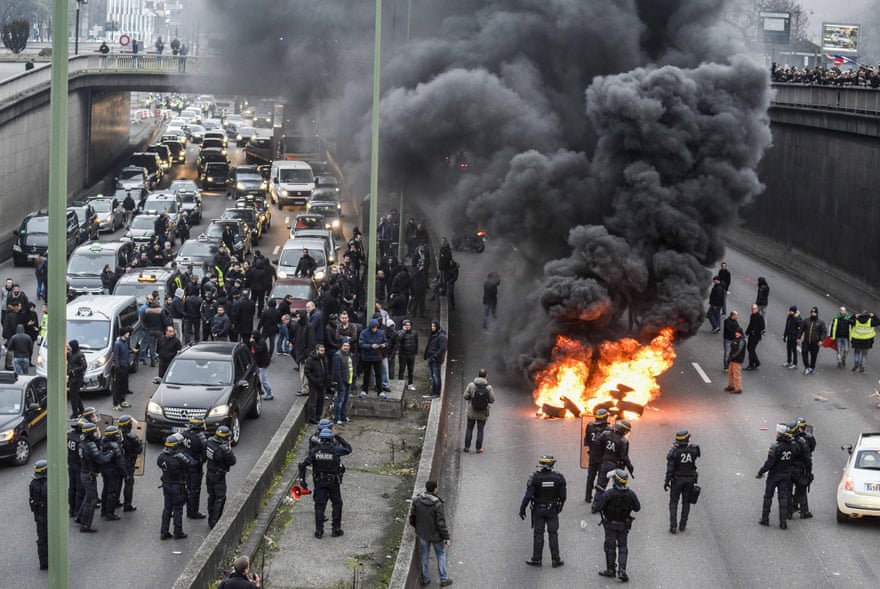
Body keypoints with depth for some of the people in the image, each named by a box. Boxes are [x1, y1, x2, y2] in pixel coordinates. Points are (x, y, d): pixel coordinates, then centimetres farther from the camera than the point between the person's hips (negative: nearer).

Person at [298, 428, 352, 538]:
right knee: (337, 504, 14)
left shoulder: (314, 450, -6)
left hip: (319, 482, 2)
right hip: (333, 482, -2)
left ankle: (319, 530, 2)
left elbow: (303, 465, -10)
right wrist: (340, 439, 16)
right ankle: (336, 529, 13)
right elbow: (348, 449, 6)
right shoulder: (335, 449, -12)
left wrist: (302, 479, -4)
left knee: (319, 505, 6)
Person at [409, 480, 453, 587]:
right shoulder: (438, 504, -28)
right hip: (436, 534, -4)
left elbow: (412, 517, -3)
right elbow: (441, 523, -23)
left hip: (422, 534, 4)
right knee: (441, 555, 18)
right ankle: (444, 579, 26)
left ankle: (425, 579, 33)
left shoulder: (417, 500, -14)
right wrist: (447, 538, -12)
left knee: (424, 556, 21)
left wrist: (416, 527, 17)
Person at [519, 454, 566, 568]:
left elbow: (528, 495, -16)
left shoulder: (535, 477, -17)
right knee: (553, 534, 9)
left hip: (538, 510, -1)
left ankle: (536, 559, 13)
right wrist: (560, 507, 16)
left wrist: (522, 509, -5)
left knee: (538, 534, 8)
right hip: (553, 510, 1)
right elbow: (563, 496, -2)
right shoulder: (558, 477, -11)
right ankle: (556, 559, 12)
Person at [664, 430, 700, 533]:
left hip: (677, 479, -2)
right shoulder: (693, 449, -13)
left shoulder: (673, 452, -19)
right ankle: (682, 525, 17)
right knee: (686, 502, 15)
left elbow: (670, 469, -17)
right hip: (690, 479, 2)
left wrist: (666, 482, -7)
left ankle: (673, 526, 1)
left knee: (673, 503, 8)